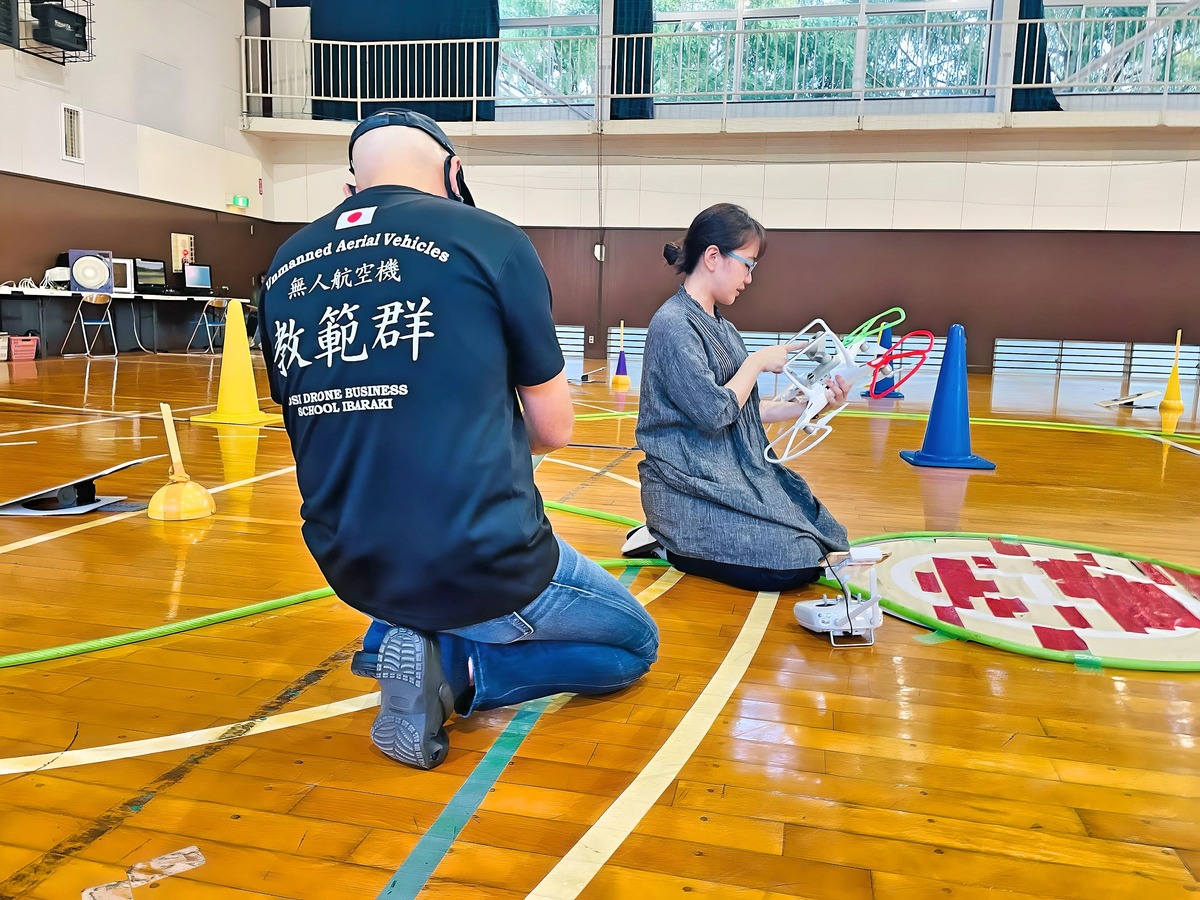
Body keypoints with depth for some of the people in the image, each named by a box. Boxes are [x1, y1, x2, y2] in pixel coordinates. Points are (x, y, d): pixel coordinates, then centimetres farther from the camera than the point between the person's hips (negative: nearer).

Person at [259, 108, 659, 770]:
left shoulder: (285, 267, 5)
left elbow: (317, 426, 15)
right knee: (635, 645, 20)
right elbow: (554, 429, -3)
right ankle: (452, 666, -3)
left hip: (350, 567, 7)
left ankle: (399, 636, 13)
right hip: (478, 564, -6)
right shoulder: (490, 240, -11)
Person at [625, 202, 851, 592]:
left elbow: (740, 410, 15)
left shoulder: (721, 327, 13)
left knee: (826, 538, 6)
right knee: (796, 565, -16)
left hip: (736, 472, 10)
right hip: (692, 484, -10)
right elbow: (714, 413, -21)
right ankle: (667, 544, -1)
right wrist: (757, 362, -8)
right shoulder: (673, 324, -16)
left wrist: (806, 406, 6)